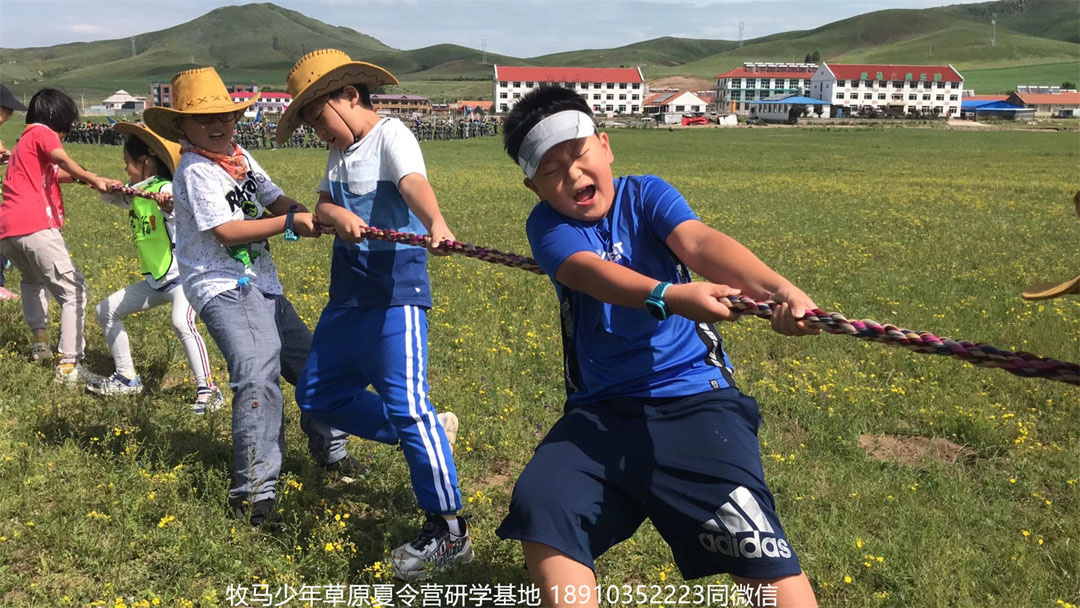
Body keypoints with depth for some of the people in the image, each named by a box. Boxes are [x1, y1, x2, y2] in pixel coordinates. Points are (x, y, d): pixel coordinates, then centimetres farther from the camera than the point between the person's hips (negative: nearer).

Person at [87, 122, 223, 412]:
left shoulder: (167, 189, -18)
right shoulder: (135, 193, 8)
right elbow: (110, 196, 21)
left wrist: (168, 204, -62)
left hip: (181, 277, -10)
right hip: (154, 281, 10)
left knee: (181, 322, -33)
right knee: (106, 310, 15)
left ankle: (207, 389, -25)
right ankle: (127, 378, 25)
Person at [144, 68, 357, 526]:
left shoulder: (241, 158, 12)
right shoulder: (196, 170, -11)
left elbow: (276, 199, 9)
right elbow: (226, 231, -20)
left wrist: (305, 214, -13)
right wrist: (291, 221, -21)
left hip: (262, 286, 9)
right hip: (224, 287, -9)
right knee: (258, 371, -26)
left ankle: (330, 449, 37)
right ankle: (254, 489, -21)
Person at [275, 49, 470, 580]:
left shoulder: (390, 134, -10)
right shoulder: (340, 153, 16)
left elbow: (414, 183, -30)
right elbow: (321, 203, 4)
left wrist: (436, 224, -51)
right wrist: (336, 214, -20)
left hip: (395, 292, -10)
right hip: (347, 294, 10)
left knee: (405, 405, -15)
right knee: (317, 394, 15)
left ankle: (448, 532, -5)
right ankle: (426, 433, 22)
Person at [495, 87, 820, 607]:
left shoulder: (646, 195, 1)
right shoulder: (547, 225, 2)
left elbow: (700, 243, -19)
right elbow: (591, 272, -20)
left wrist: (779, 288, -40)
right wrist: (670, 296, -41)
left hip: (694, 397, -2)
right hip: (601, 410, 2)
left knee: (755, 544, -19)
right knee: (538, 506, -19)